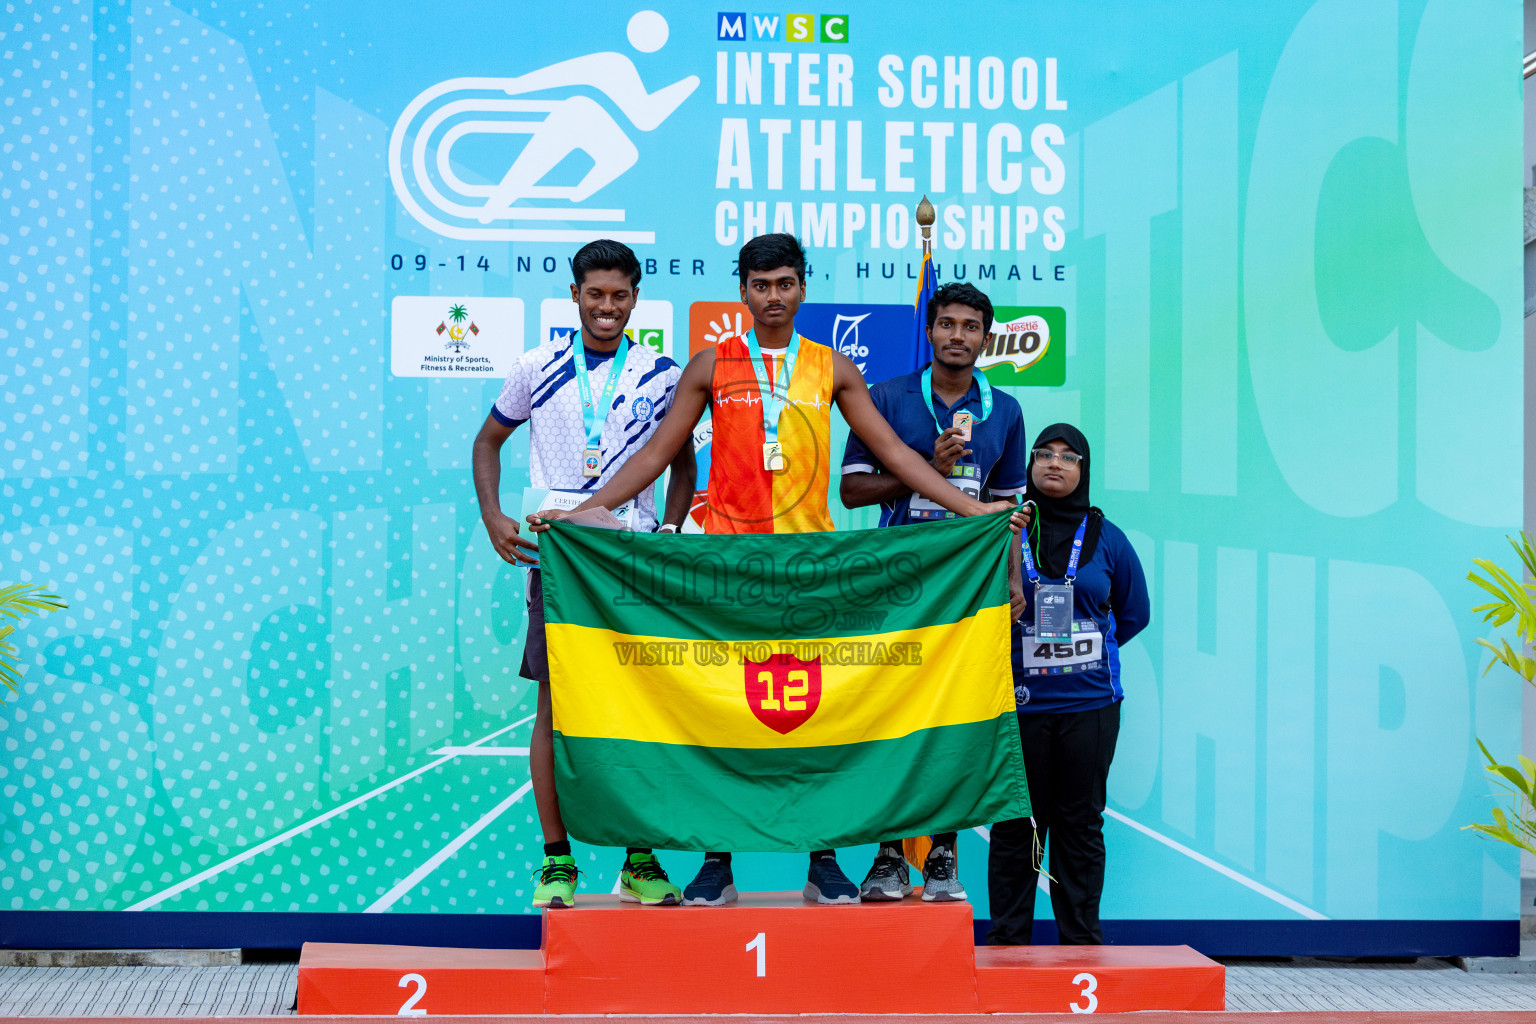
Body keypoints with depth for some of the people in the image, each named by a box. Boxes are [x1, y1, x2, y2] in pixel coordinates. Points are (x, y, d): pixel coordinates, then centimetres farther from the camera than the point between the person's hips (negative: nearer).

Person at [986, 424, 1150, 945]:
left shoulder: (1105, 538, 7)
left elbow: (1134, 612, 16)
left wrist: (1087, 648, 7)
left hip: (1089, 705, 1)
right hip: (1018, 702, -1)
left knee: (1081, 825, 6)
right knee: (1014, 825, 2)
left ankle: (1082, 943, 16)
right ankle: (1007, 942, 12)